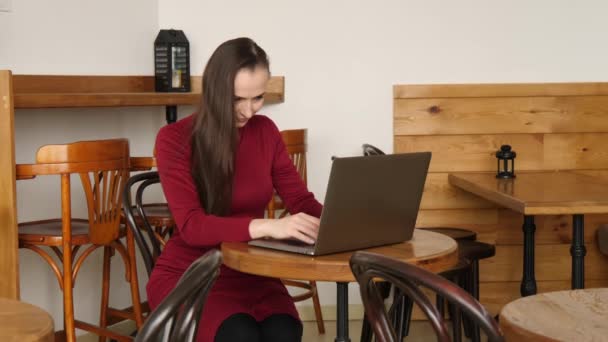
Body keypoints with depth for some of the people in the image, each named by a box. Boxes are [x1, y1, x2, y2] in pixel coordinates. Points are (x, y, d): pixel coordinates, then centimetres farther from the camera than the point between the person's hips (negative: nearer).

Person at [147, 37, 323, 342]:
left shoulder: (265, 131, 4)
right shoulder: (174, 139, -11)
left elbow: (300, 199, 4)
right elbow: (191, 226, -21)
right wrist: (268, 227, -37)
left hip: (250, 273, 4)